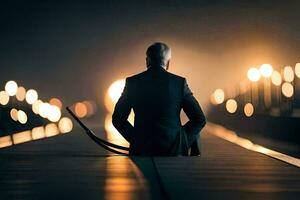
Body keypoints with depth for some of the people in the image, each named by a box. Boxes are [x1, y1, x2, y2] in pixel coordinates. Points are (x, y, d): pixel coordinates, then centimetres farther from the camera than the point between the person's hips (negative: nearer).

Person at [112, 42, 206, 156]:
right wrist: (181, 141, 6)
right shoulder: (180, 82, -2)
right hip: (174, 150, -1)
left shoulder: (132, 82, 0)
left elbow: (118, 119, 4)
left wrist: (135, 139, 12)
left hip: (142, 150, 1)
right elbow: (199, 119, -2)